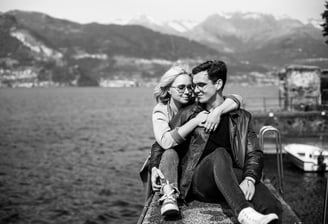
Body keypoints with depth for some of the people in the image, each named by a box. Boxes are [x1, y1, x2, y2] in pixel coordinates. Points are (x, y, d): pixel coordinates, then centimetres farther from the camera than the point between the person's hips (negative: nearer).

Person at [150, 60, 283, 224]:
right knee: (220, 154, -37)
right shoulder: (188, 114, 12)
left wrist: (249, 179, -15)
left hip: (231, 179, 2)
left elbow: (254, 153, 6)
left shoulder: (241, 117, 14)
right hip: (195, 182, -2)